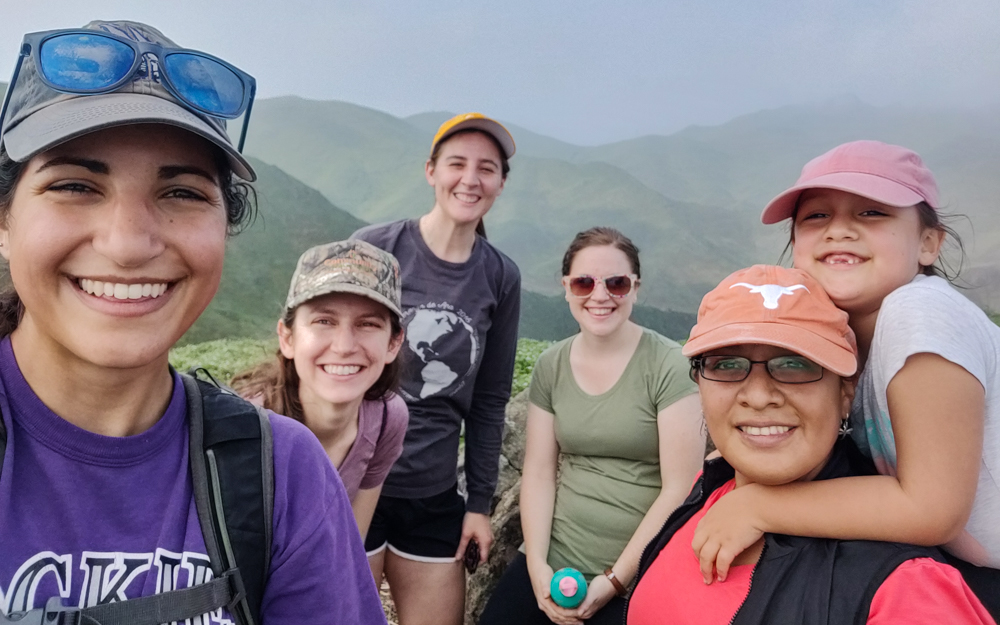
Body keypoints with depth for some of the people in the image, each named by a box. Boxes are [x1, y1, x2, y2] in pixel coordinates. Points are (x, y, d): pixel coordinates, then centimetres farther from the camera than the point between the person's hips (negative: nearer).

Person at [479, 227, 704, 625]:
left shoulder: (668, 366, -12)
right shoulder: (551, 366, 2)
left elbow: (681, 489, -14)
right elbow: (538, 472, 3)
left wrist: (614, 579, -14)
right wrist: (537, 566, -8)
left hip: (638, 580, -4)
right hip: (552, 565, 4)